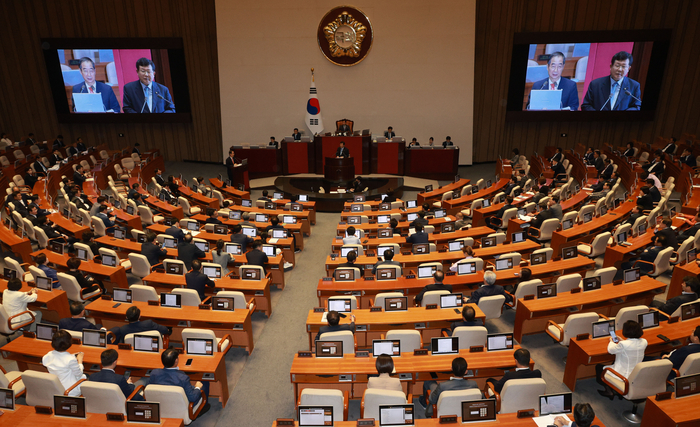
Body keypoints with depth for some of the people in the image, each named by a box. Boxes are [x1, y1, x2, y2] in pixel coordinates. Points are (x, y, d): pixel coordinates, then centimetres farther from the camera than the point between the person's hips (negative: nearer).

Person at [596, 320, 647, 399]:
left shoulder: (623, 344, -29)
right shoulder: (644, 342, -11)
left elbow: (610, 350, -9)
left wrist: (611, 341, 11)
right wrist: (621, 341, 22)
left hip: (624, 376, -7)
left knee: (599, 367, 15)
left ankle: (609, 391, 18)